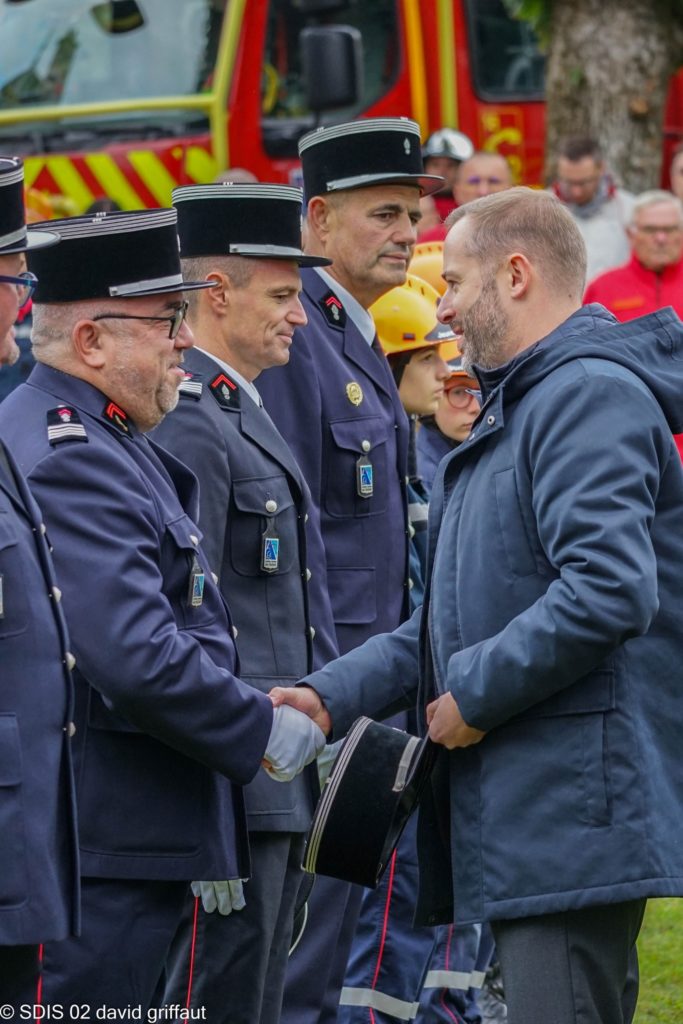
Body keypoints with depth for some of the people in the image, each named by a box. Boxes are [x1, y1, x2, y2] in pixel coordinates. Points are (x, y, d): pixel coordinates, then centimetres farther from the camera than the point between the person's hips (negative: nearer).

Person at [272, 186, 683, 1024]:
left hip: (574, 813, -11)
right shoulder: (516, 406, 23)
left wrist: (474, 694, -16)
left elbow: (609, 592, -26)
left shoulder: (590, 395, -12)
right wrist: (335, 694, 9)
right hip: (522, 813, 11)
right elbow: (458, 614, 23)